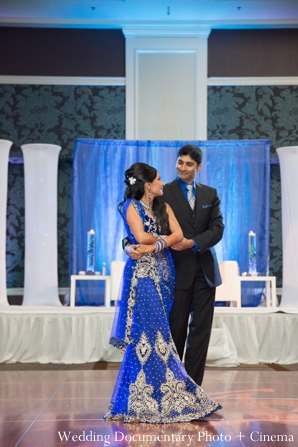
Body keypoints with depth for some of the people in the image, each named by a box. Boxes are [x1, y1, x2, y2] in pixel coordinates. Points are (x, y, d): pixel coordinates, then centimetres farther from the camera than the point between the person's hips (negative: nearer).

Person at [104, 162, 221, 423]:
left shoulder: (163, 206, 15)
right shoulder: (132, 206, -2)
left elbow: (179, 235, 1)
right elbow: (141, 237, -16)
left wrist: (155, 245, -13)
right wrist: (165, 239, 0)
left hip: (164, 273, 6)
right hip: (143, 274, -6)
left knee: (158, 332, 7)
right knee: (149, 333, -8)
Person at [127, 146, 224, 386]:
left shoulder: (210, 194, 11)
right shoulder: (163, 193, -1)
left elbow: (218, 229, 1)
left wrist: (193, 243, -15)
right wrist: (131, 245, -28)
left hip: (205, 270, 3)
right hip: (178, 271, -3)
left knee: (201, 329, 4)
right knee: (176, 328, 2)